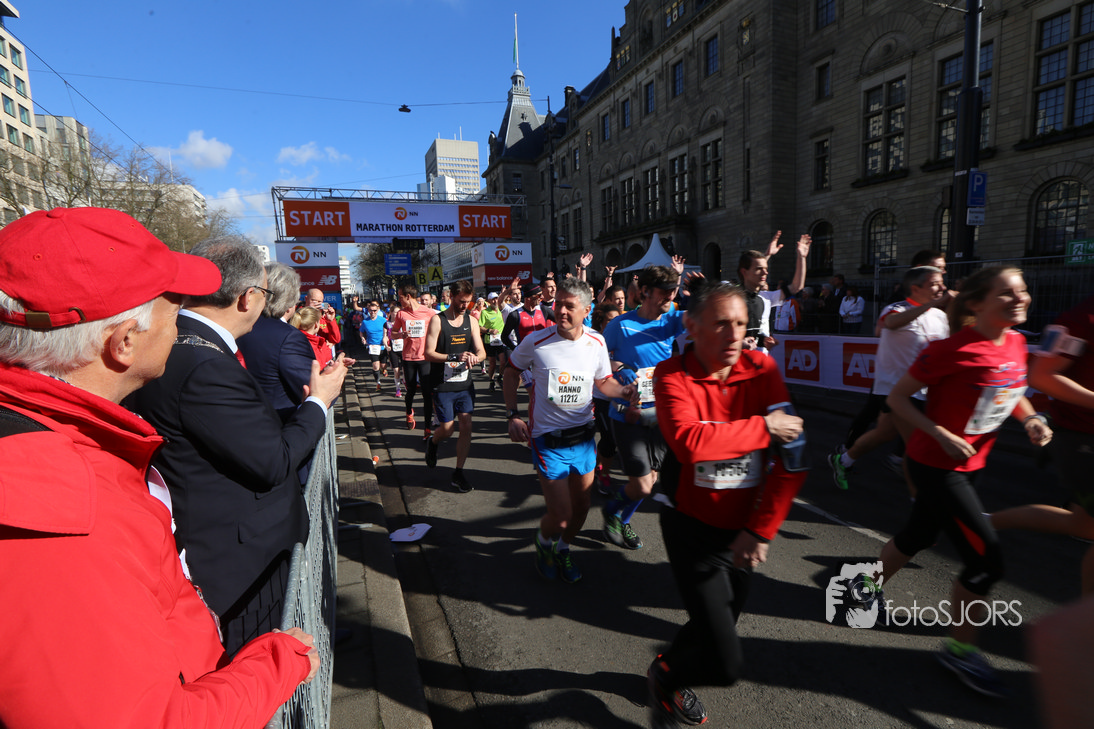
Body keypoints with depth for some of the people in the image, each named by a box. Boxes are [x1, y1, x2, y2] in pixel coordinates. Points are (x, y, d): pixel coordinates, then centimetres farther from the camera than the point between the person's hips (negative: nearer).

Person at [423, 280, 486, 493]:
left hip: (465, 383, 4)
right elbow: (429, 354, -12)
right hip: (443, 385, -4)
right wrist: (454, 357, -25)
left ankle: (458, 473, 14)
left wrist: (474, 357, -20)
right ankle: (432, 443, 38)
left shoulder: (471, 321, 6)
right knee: (447, 428, 1)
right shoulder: (437, 320, -7)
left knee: (466, 426, 1)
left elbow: (481, 351, 3)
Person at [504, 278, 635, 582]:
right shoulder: (535, 342, -13)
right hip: (548, 440, -3)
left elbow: (603, 381, 9)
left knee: (581, 507, 15)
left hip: (583, 437, 4)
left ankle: (563, 548, 45)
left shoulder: (596, 343, -5)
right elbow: (511, 373, 3)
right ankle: (544, 542, 33)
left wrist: (625, 391, -13)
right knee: (560, 516, -3)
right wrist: (513, 415, -7)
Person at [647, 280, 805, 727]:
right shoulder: (673, 375, -15)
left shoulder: (762, 369, -7)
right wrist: (764, 427, -26)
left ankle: (672, 679, 55)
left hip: (744, 528, 5)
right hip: (693, 526, -4)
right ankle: (664, 676, 27)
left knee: (719, 624, 24)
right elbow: (689, 442, -34)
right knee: (724, 662, -7)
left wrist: (761, 529, -13)